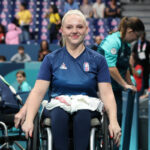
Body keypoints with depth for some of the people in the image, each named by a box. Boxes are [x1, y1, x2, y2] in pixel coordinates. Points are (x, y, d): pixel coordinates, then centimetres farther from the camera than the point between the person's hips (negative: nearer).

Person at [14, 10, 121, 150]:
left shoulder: (97, 60, 9)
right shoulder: (51, 59, 10)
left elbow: (107, 94, 1)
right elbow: (38, 91, 1)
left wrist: (113, 121, -18)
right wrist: (29, 120, -16)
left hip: (87, 108, 0)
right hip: (57, 105, 0)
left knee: (82, 114, -36)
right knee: (59, 114, -35)